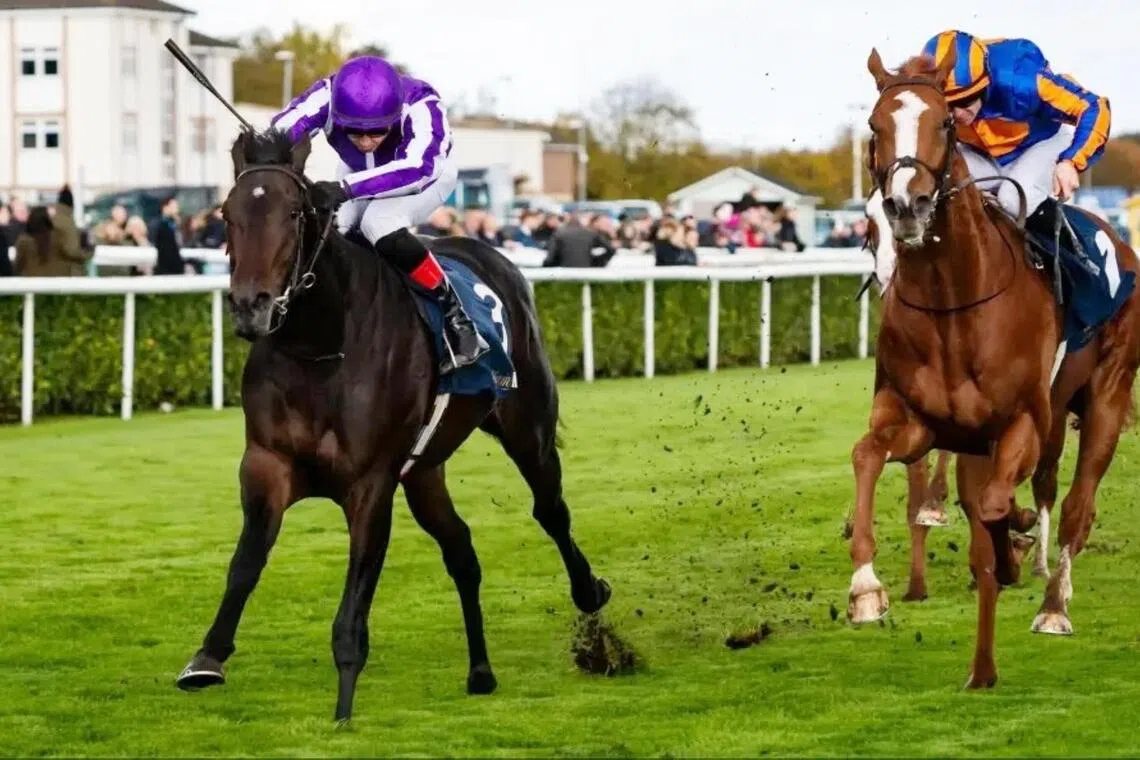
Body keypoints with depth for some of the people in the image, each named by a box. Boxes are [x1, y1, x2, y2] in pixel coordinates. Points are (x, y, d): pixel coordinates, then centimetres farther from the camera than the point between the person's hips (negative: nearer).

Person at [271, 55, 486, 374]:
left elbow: (416, 168, -53)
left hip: (427, 174, -4)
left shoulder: (421, 105, -40)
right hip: (358, 175, 4)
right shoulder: (327, 98, -34)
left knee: (380, 224, -33)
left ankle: (455, 316, -22)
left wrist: (346, 188, -64)